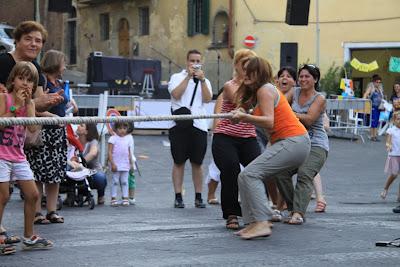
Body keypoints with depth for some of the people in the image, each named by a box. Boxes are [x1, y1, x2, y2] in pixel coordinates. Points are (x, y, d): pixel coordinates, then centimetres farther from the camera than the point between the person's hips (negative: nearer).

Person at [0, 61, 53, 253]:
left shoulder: (30, 103, 10)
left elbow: (33, 128, -5)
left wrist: (28, 103, -8)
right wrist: (16, 106, -17)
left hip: (18, 156, 6)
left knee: (32, 195, 7)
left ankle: (29, 238, 19)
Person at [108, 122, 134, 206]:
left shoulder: (128, 139, 10)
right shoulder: (113, 138, -5)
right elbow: (110, 152, -9)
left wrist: (131, 163, 10)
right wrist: (112, 163, -15)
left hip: (125, 165, 4)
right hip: (116, 164, -4)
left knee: (124, 182, 7)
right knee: (115, 181, 0)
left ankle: (125, 198, 9)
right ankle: (113, 199, 5)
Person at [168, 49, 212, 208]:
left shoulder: (205, 81, 15)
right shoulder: (177, 77, 9)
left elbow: (207, 99, -2)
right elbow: (176, 94, -10)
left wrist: (201, 80, -10)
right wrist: (188, 77, -9)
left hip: (198, 125, 2)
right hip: (179, 125, -2)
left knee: (197, 163, 4)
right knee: (179, 162, 0)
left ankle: (198, 197, 9)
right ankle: (178, 197, 2)